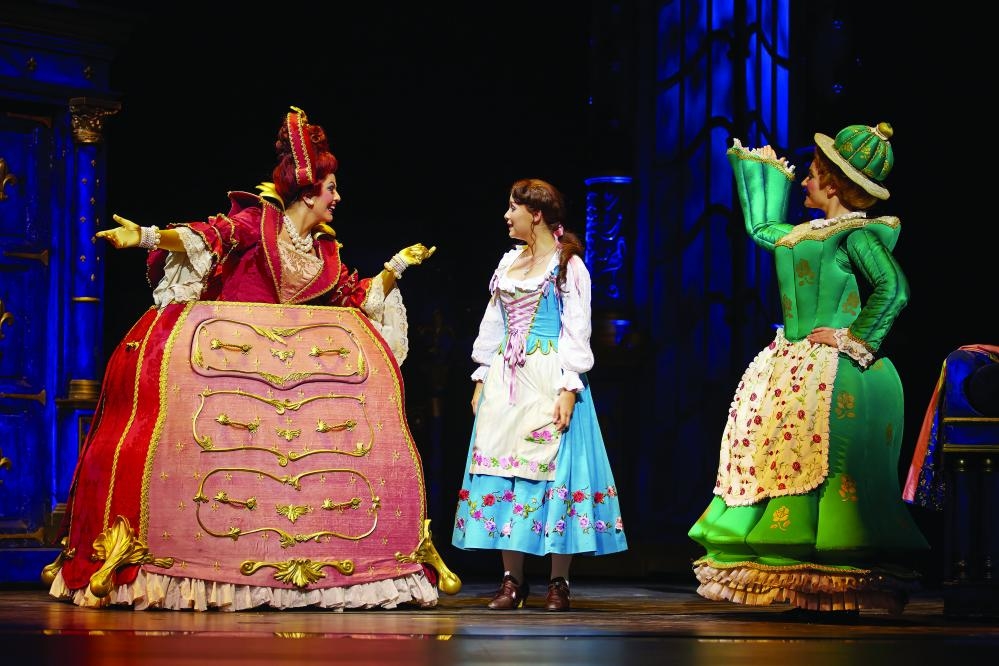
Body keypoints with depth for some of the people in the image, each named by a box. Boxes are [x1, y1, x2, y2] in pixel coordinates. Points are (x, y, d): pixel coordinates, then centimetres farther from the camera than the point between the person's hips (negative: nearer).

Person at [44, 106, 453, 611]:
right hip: (224, 353, -6)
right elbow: (208, 235, -16)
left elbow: (359, 300, 25)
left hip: (289, 364, 6)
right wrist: (148, 237, -31)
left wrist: (396, 267, 23)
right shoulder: (258, 220, -1)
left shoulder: (325, 252, 16)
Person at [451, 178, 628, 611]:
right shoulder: (509, 263, 16)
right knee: (503, 469, 2)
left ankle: (559, 583, 0)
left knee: (553, 471, -7)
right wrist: (481, 379, 14)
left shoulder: (568, 265, -2)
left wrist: (569, 388, -15)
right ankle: (512, 580, 7)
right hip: (505, 381, 6)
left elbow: (577, 331, -7)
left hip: (549, 378, -6)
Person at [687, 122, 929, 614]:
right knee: (788, 466, 5)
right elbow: (762, 228, 36)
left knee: (828, 470, -12)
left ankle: (842, 594, -11)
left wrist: (857, 338, -19)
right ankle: (815, 590, 7)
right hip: (794, 369, 9)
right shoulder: (808, 234, 18)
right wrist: (761, 168, 40)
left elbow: (894, 288, -22)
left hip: (834, 373, -9)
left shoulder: (857, 235, -9)